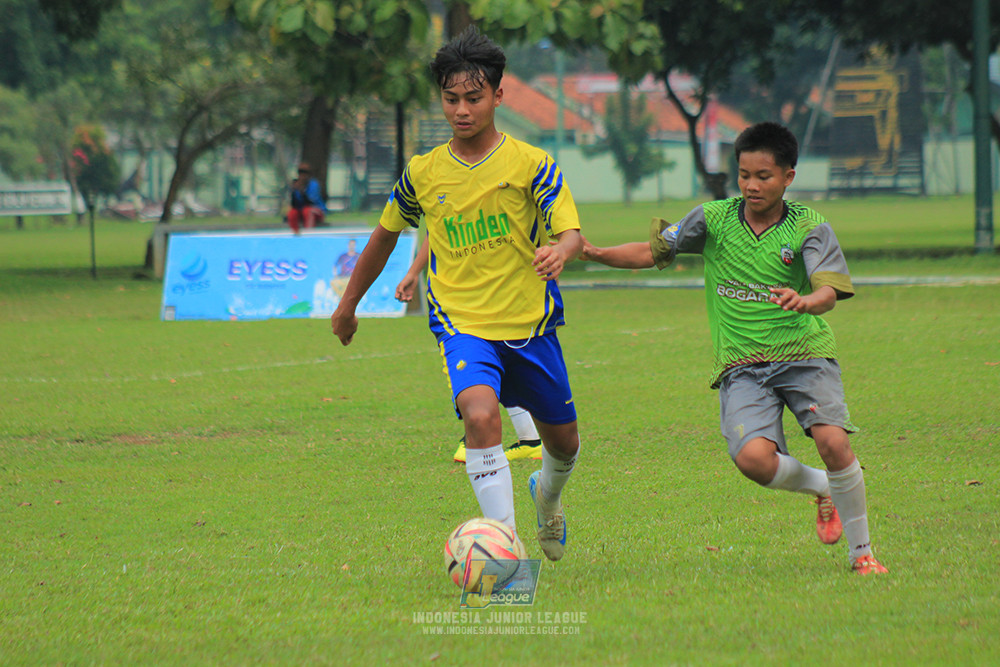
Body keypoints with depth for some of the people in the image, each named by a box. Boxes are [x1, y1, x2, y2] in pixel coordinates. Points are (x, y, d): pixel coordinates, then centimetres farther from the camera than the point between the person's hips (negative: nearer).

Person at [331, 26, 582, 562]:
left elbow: (571, 234, -16)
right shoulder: (422, 174, 1)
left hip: (530, 323, 1)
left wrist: (559, 251, -40)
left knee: (563, 442, 15)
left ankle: (547, 495, 52)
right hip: (461, 322, -1)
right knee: (480, 414, -30)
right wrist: (348, 305, 25)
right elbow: (385, 235, 18)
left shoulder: (531, 164, -6)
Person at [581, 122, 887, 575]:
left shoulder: (809, 228, -2)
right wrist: (597, 254, -7)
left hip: (804, 353, -1)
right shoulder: (714, 219, 5)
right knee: (753, 457, -24)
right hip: (741, 364, 1)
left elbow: (829, 290, -17)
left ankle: (861, 552, -2)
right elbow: (653, 251, 10)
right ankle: (823, 490, 11)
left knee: (833, 442, -24)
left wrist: (806, 301, -40)